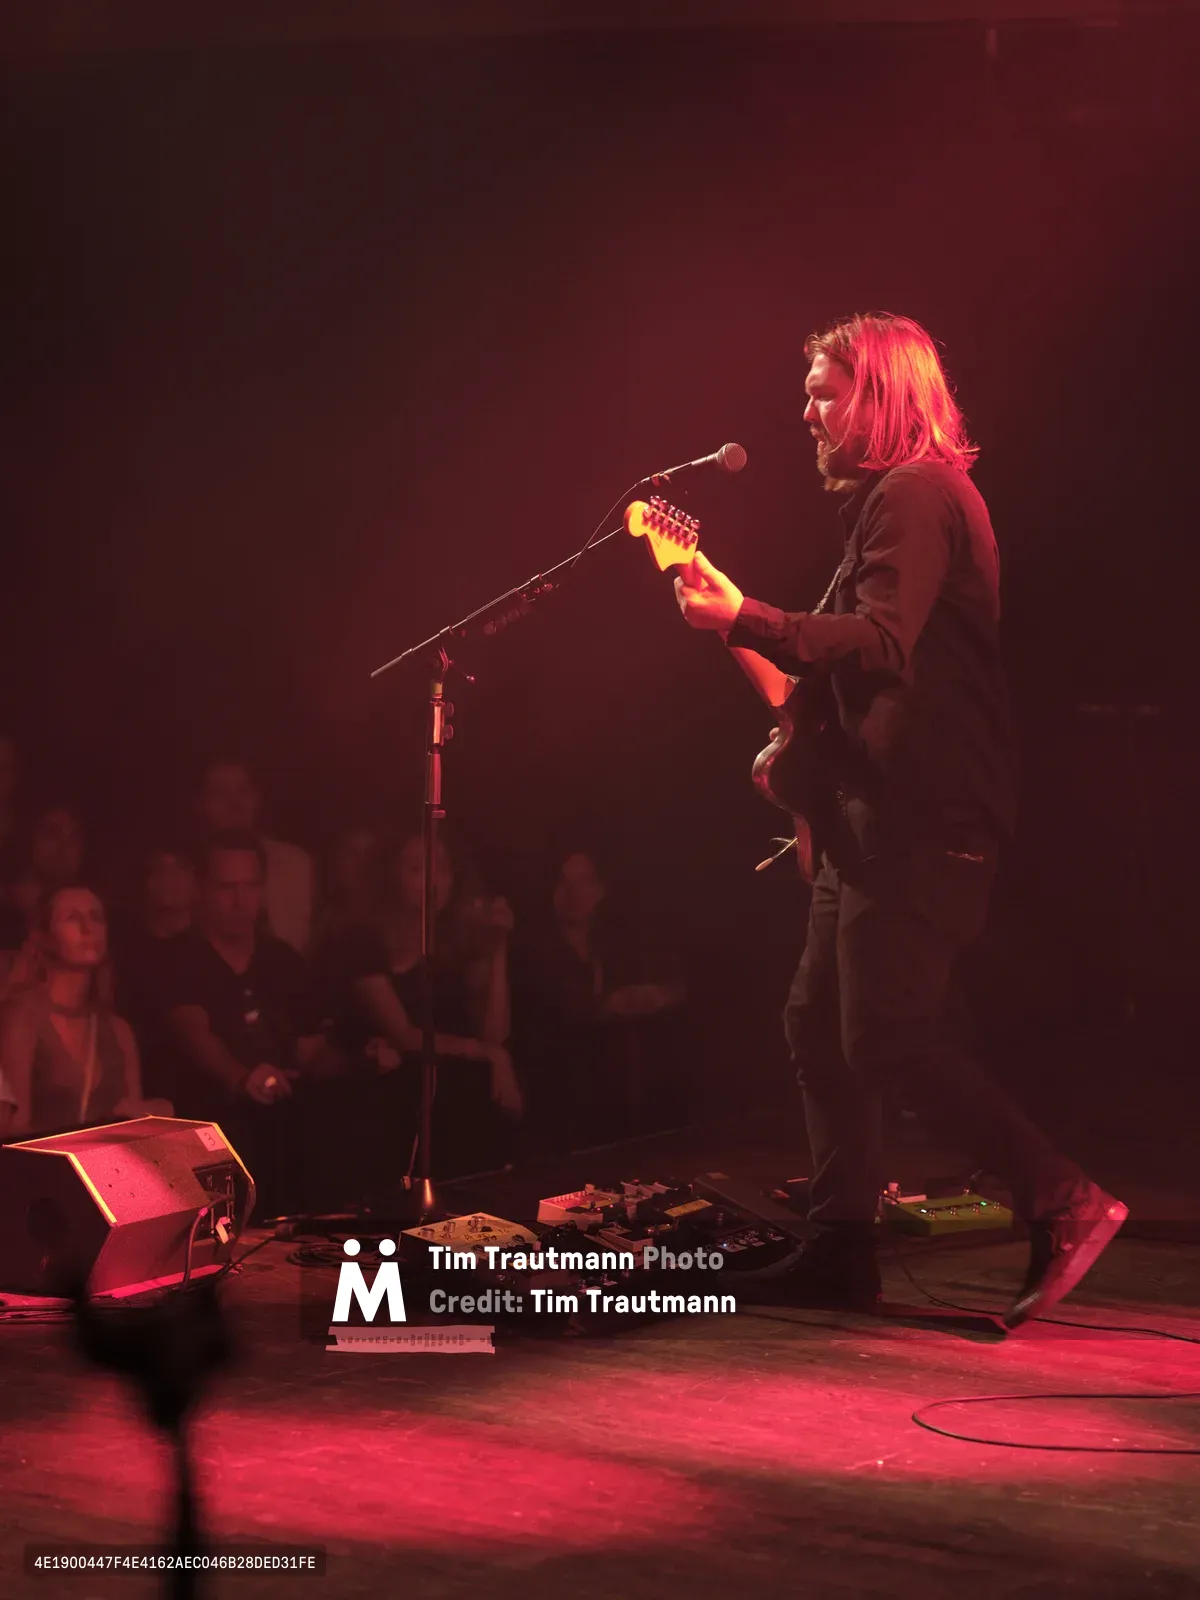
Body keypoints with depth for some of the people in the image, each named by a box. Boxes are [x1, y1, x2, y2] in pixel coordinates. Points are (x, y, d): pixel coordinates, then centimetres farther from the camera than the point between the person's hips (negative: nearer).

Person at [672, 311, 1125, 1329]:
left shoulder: (915, 493, -12)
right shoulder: (896, 497, 22)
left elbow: (881, 642, -25)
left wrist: (745, 620, -24)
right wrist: (793, 689, 18)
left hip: (923, 819, -11)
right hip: (884, 816, 11)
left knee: (888, 1037, -13)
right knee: (820, 1023, 11)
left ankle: (1065, 1203, -9)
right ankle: (843, 1251, 15)